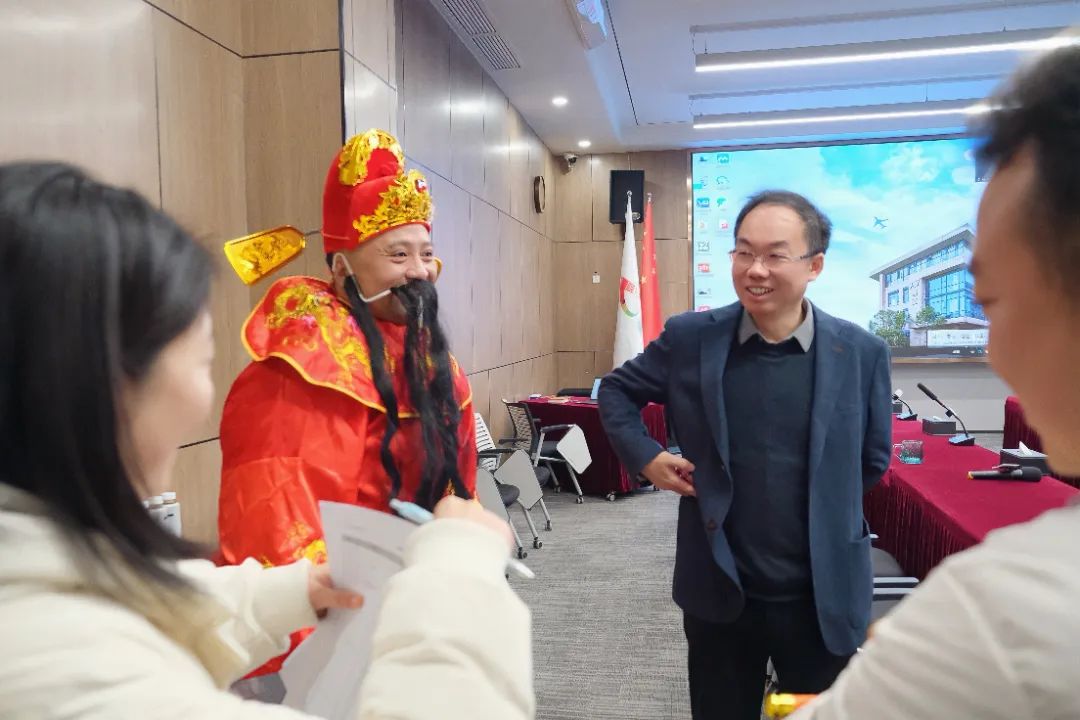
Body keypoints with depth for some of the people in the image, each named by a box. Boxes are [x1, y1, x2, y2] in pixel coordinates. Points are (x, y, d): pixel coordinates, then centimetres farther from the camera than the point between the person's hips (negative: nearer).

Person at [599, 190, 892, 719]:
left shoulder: (862, 353, -6)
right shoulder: (688, 339, -7)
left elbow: (873, 460, 7)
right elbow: (617, 390, 7)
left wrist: (825, 511, 2)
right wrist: (644, 457, -6)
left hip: (825, 596, 0)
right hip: (719, 592, 0)